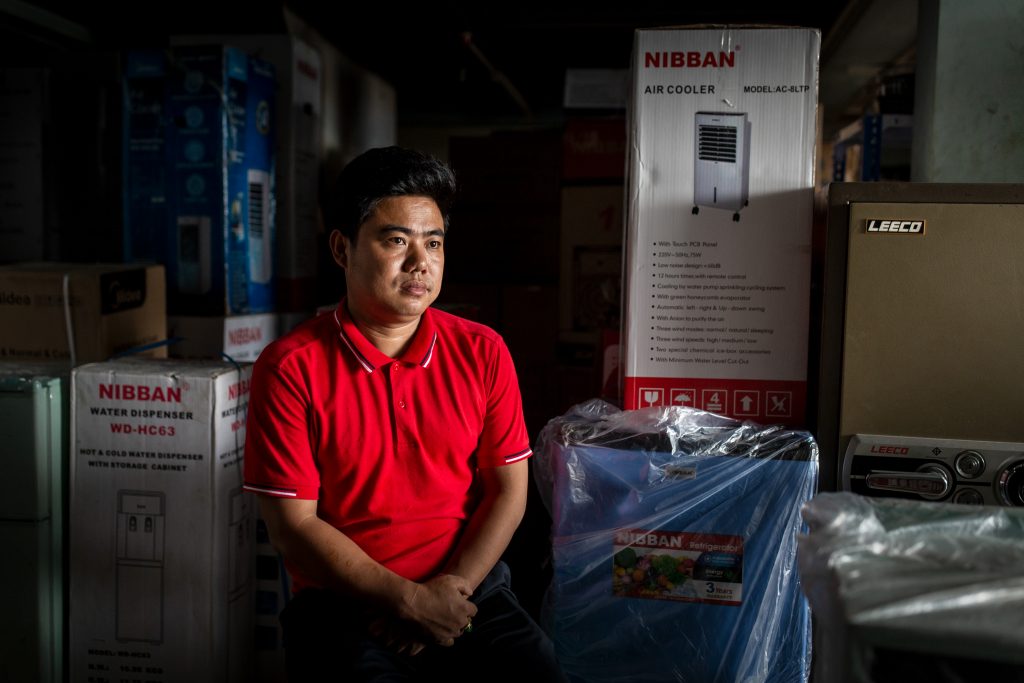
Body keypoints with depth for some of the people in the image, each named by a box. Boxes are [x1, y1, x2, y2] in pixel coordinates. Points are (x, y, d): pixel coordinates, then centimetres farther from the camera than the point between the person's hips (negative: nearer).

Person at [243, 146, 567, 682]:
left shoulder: (482, 352, 3)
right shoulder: (289, 368, -6)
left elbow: (508, 488, 3)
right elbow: (293, 525, -7)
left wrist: (449, 591, -10)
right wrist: (409, 600, -13)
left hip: (468, 589, 3)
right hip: (343, 601, -2)